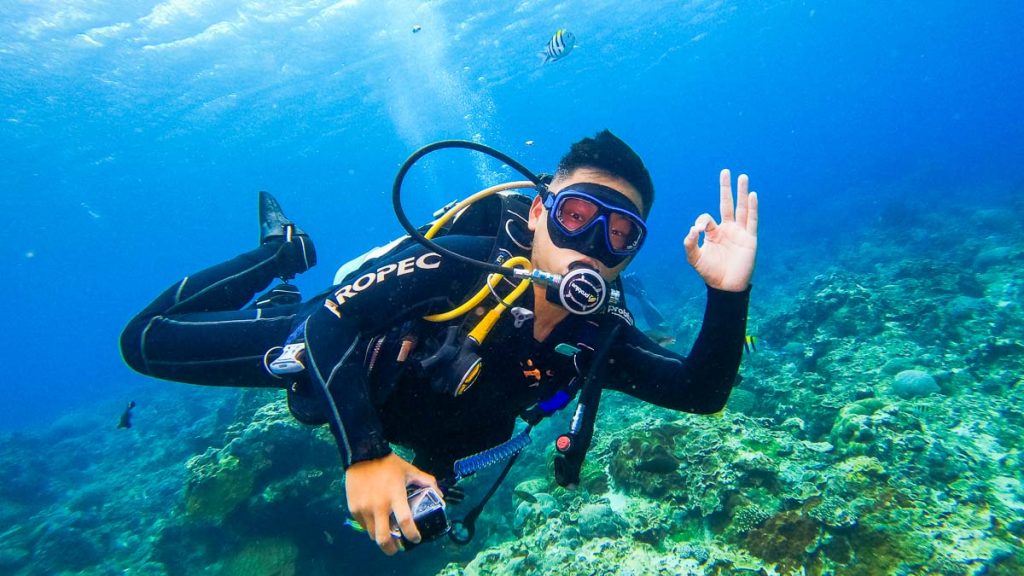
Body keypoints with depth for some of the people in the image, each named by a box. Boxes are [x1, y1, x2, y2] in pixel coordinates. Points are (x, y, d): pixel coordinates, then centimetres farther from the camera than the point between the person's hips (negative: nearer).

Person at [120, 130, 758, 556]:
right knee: (148, 340, 2)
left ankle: (279, 303, 48)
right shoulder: (465, 263, -38)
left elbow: (701, 392, -23)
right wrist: (365, 456, -47)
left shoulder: (600, 338, -21)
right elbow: (331, 319, -37)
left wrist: (729, 292, -40)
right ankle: (284, 253, 21)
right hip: (323, 348, -4)